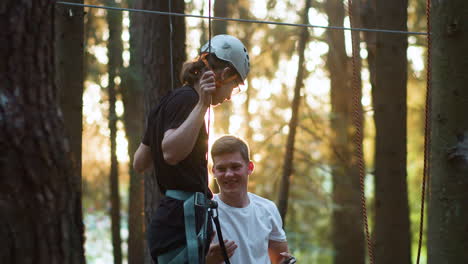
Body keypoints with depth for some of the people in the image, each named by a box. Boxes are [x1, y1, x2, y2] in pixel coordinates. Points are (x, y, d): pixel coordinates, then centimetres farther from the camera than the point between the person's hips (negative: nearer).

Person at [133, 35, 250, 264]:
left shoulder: (169, 101, 18)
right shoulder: (187, 99, -10)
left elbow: (139, 163, 25)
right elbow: (171, 152, -27)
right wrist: (202, 105, -27)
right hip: (183, 222, -10)